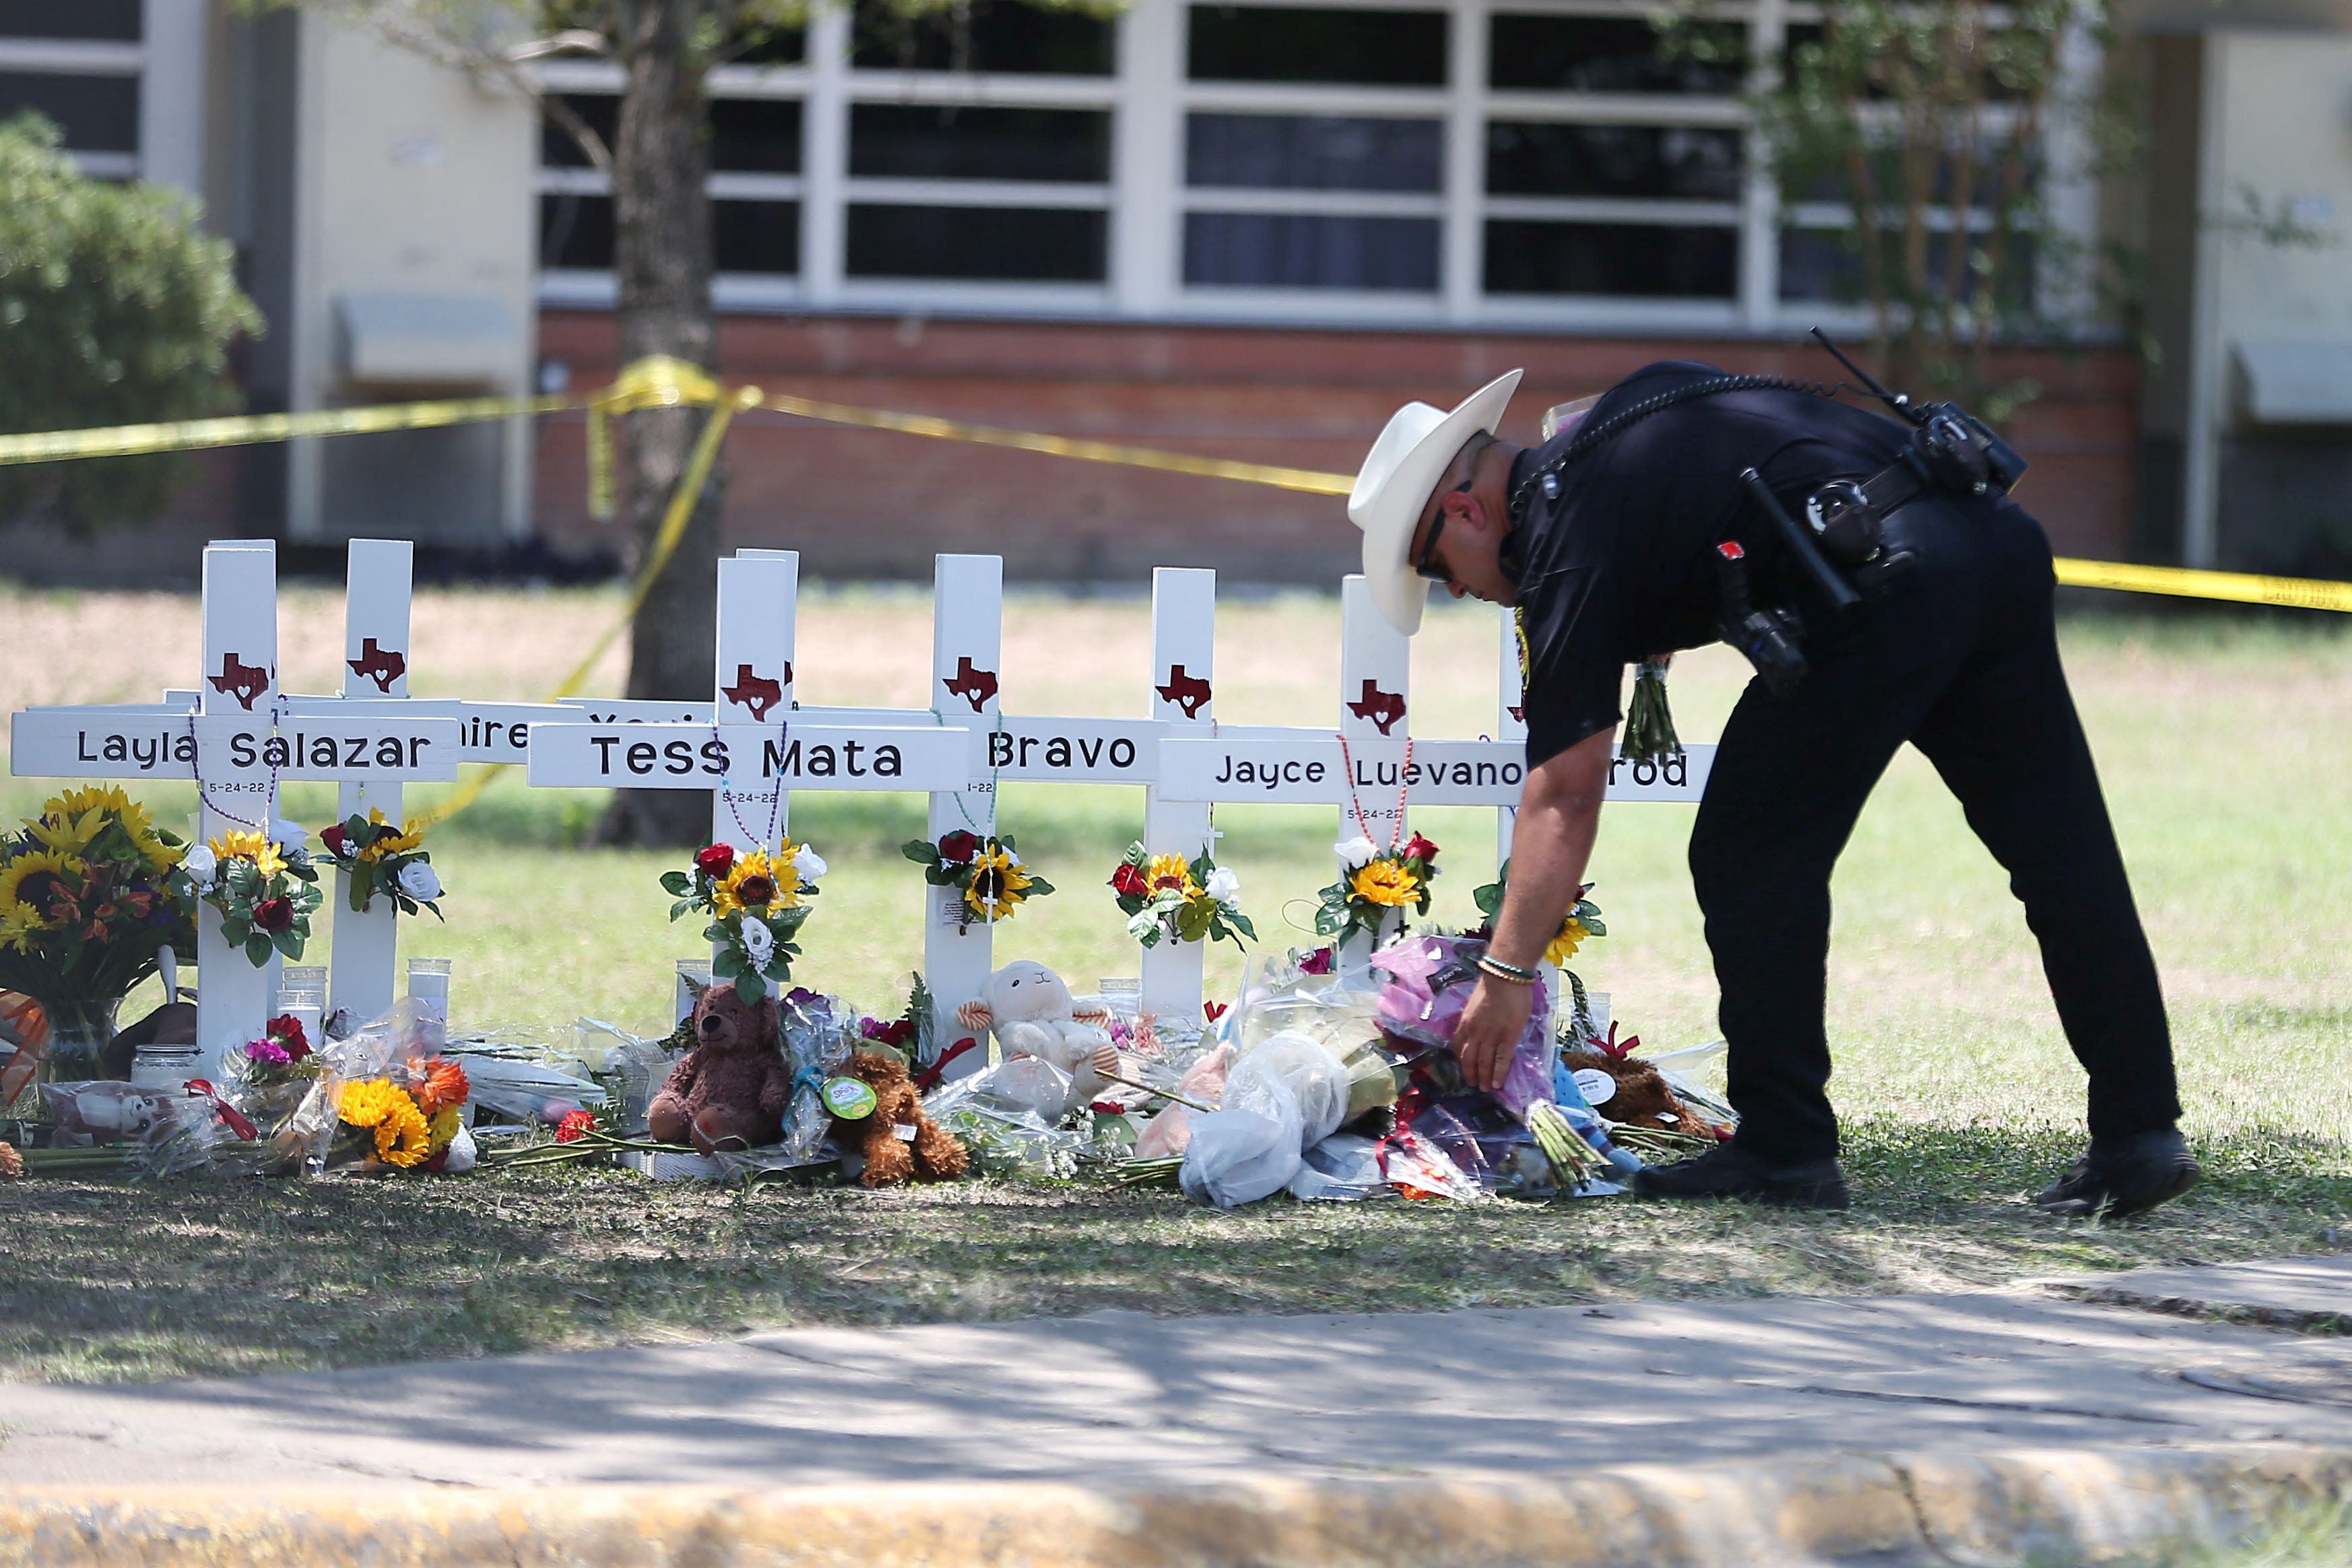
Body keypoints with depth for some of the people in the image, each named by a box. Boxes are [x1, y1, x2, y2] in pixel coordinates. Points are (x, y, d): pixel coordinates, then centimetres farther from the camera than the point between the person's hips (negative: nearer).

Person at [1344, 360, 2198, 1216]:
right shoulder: (1629, 409, 27)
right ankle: (2139, 1134, 10)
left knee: (1750, 856, 5)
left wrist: (1506, 973, 6)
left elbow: (1566, 796, 2)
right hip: (1995, 533, 9)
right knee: (2059, 851, 9)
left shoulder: (1568, 543, 5)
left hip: (1878, 583, -9)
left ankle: (1783, 1148, 7)